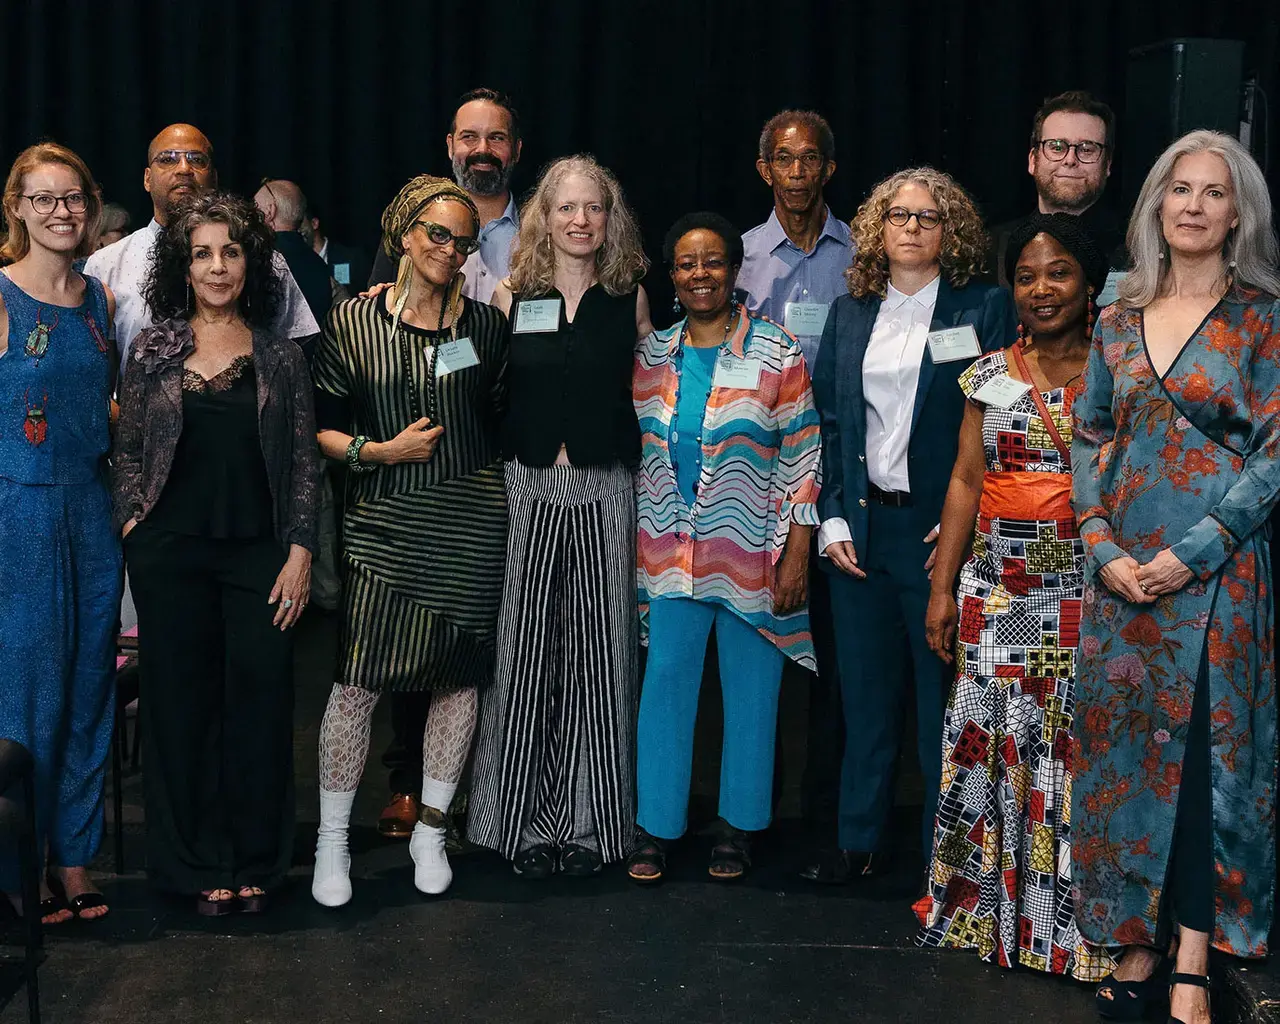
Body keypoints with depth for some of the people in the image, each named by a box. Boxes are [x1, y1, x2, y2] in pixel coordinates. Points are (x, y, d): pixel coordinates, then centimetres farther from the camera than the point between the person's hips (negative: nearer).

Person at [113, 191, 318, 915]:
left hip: (259, 553, 0)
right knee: (182, 701, 4)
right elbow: (130, 452, 10)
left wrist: (300, 553, -2)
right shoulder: (153, 348, 7)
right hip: (170, 553, 0)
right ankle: (199, 864, 16)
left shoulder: (280, 356, 6)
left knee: (261, 700, 0)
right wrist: (132, 529, -2)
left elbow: (305, 462, 6)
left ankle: (255, 862, 15)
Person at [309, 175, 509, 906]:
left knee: (460, 678, 6)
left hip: (471, 519, 2)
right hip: (384, 522, -2)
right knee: (357, 680, -7)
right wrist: (381, 452, -10)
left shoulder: (486, 324, 8)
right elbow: (320, 426, 4)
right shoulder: (352, 322, 3)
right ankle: (332, 840, 8)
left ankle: (432, 830, 23)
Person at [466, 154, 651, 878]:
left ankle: (588, 821, 14)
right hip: (528, 486, 0)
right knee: (523, 651, 1)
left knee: (597, 654, 3)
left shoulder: (630, 296, 7)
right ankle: (525, 820, 12)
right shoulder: (511, 296, 6)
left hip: (607, 490, 0)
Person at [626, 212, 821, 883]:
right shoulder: (652, 356, 7)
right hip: (670, 552, 3)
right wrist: (638, 545, 10)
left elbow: (802, 457, -4)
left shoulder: (777, 355, -3)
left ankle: (738, 826, 20)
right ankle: (656, 826, 15)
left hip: (752, 552, -2)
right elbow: (639, 454, 13)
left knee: (751, 690, 5)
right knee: (665, 683, 4)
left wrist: (797, 556, -9)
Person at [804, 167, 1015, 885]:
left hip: (942, 530, -4)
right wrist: (833, 519, 2)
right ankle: (861, 843, 22)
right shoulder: (849, 314, 11)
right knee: (866, 691, 11)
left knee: (943, 691, 3)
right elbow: (828, 422, 11)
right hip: (861, 528, 4)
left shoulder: (986, 309, 0)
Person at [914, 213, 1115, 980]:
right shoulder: (991, 375, 9)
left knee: (1076, 744, -1)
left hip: (1090, 589, -3)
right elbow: (966, 481, 8)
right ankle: (986, 907, 20)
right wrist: (943, 587, 5)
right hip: (996, 586, 3)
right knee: (991, 738, 5)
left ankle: (1072, 922, 12)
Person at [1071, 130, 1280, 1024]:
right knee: (1125, 752, 6)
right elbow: (1087, 444, 9)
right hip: (1122, 572, 4)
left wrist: (1191, 554, -15)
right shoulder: (1120, 323, 10)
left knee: (1205, 751, -1)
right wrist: (1106, 550, -6)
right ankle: (1140, 942, 18)